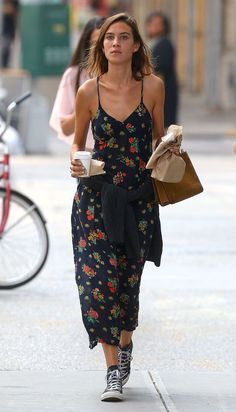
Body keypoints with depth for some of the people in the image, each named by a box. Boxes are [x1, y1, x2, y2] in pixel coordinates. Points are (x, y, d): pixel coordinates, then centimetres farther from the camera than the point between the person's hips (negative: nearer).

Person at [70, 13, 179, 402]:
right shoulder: (89, 92, -4)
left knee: (128, 279, 10)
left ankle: (125, 344, 38)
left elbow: (159, 138, 10)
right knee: (98, 279, -11)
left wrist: (170, 148, -11)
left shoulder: (152, 87, -3)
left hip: (139, 197, 1)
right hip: (97, 195, -1)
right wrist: (75, 162, -10)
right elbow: (78, 141, 9)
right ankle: (113, 370, -6)